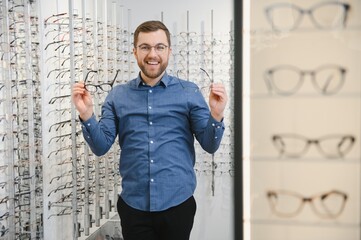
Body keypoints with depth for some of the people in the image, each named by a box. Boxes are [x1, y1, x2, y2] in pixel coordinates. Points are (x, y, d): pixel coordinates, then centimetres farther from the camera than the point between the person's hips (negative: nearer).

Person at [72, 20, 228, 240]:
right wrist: (86, 114, -13)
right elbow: (101, 147, 2)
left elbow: (210, 146, -1)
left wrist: (216, 114, -18)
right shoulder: (118, 95, 5)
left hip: (177, 204, -1)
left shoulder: (189, 92, 0)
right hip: (133, 205, 1)